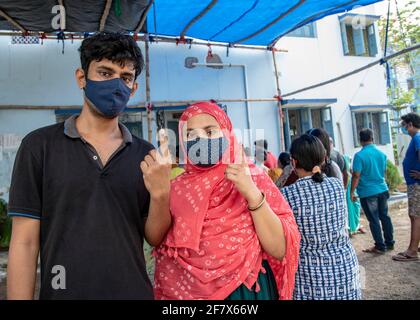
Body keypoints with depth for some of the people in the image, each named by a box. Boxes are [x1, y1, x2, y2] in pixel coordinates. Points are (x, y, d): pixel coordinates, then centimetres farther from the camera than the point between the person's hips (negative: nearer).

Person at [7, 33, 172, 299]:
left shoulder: (146, 154, -1)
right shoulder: (40, 145, -8)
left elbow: (155, 238, -1)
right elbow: (25, 242, -7)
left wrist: (160, 194, -17)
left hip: (134, 291, 3)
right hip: (63, 292, -2)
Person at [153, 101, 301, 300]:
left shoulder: (253, 179, -9)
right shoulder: (176, 189, -4)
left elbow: (280, 250, -16)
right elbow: (161, 254, -6)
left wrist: (252, 194, -26)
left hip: (246, 290, -1)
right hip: (188, 291, 2)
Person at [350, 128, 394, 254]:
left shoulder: (359, 155, -16)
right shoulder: (382, 153, 4)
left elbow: (356, 175, -16)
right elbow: (384, 171, 15)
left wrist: (352, 192, -8)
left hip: (368, 192, -6)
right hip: (382, 189, 6)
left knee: (374, 220, 3)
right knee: (384, 216, 16)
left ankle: (380, 246, 10)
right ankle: (390, 242, 26)